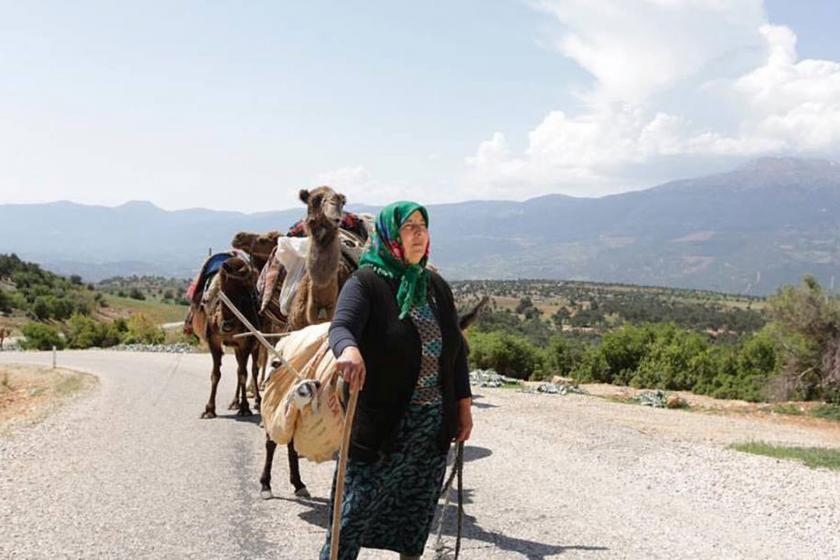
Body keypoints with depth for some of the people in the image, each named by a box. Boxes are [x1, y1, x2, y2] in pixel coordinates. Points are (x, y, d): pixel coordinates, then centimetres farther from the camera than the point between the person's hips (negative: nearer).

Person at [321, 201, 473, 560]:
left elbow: (456, 350, 15)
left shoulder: (436, 286, 11)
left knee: (418, 508, 14)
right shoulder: (366, 283, -8)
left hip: (435, 423, 6)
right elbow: (341, 328, -25)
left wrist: (463, 405, 12)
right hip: (383, 423, -6)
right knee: (355, 513, -4)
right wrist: (349, 351, -48)